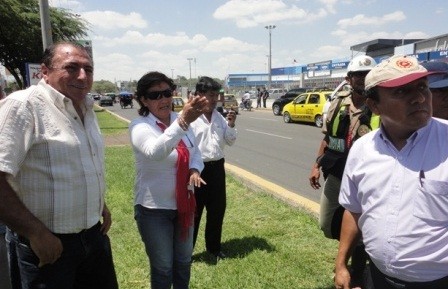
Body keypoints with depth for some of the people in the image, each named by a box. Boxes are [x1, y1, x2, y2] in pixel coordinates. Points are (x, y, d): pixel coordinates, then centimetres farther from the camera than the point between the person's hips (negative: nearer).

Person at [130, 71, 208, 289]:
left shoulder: (180, 120, -2)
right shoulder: (140, 126, -19)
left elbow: (195, 152, 7)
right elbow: (156, 152, -40)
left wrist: (195, 170, -15)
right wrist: (183, 121, -54)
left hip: (183, 204, 5)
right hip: (154, 209, -5)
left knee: (183, 262, 22)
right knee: (163, 268, 11)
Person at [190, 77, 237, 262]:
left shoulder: (219, 117, 7)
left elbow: (230, 142, 10)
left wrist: (231, 125, -6)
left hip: (217, 167, 6)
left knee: (217, 209, 15)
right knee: (193, 212, 5)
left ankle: (213, 247, 34)